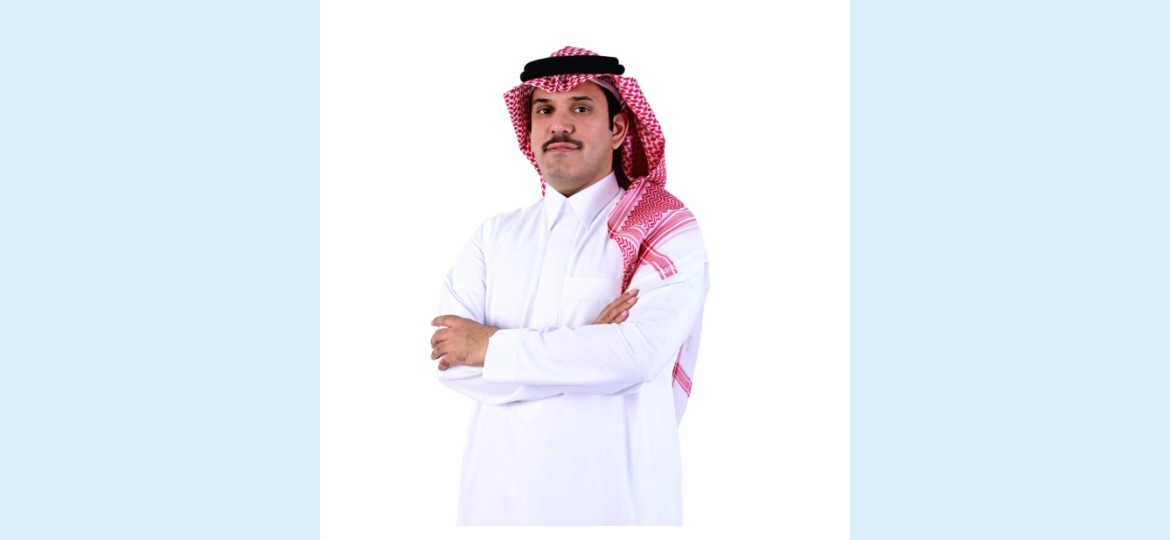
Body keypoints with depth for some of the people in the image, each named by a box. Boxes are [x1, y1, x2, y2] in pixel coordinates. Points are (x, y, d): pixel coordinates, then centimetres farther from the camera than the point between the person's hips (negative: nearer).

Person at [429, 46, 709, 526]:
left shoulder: (668, 232, -5)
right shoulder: (494, 237, 5)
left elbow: (639, 352, -20)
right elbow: (449, 360, -6)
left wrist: (492, 347, -13)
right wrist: (585, 347, -17)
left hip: (617, 498, -3)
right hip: (497, 491, 3)